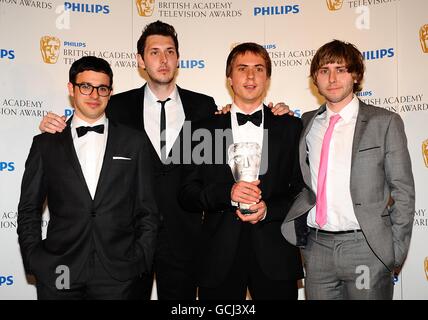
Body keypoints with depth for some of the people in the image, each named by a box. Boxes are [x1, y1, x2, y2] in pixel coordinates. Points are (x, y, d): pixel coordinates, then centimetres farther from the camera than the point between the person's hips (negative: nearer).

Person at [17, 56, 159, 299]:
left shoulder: (135, 142, 5)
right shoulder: (45, 144, 6)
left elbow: (147, 211, 5)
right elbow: (29, 210, 9)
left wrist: (141, 261, -3)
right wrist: (35, 261, 0)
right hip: (58, 274, 1)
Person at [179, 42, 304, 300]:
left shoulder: (291, 127, 7)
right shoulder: (206, 130, 6)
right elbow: (187, 195, 1)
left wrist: (269, 210, -13)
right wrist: (227, 193, -15)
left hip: (275, 256, 0)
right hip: (219, 257, 0)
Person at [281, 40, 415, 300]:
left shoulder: (385, 122, -1)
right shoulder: (307, 123, 9)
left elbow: (403, 192, 0)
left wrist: (396, 252, -4)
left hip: (366, 248, -3)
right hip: (316, 246, 3)